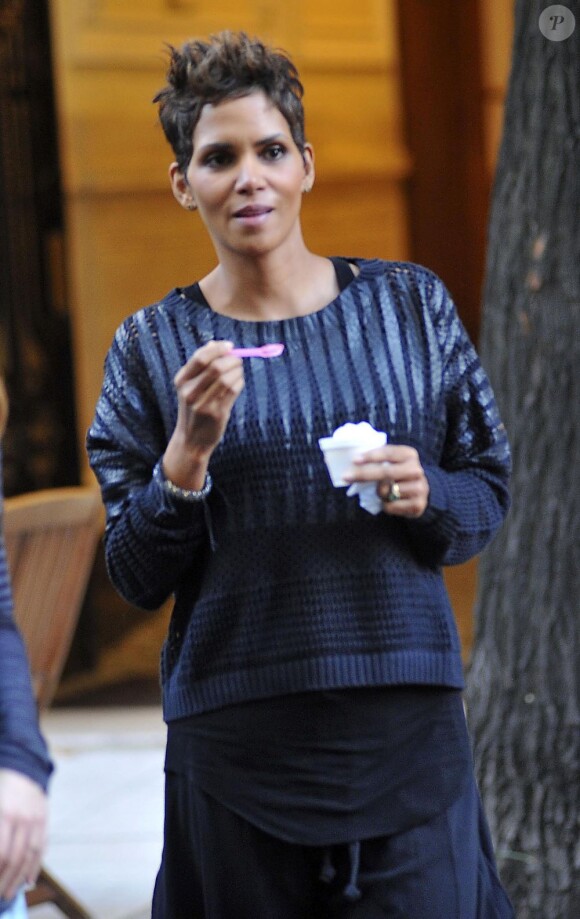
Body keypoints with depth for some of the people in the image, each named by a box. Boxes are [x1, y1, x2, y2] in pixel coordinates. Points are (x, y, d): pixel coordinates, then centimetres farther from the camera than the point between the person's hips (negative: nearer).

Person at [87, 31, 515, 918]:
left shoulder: (410, 305, 7)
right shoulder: (154, 347, 3)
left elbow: (489, 492, 13)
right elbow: (136, 578, 3)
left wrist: (427, 496, -9)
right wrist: (188, 453, -13)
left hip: (405, 716, 1)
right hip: (237, 737, 0)